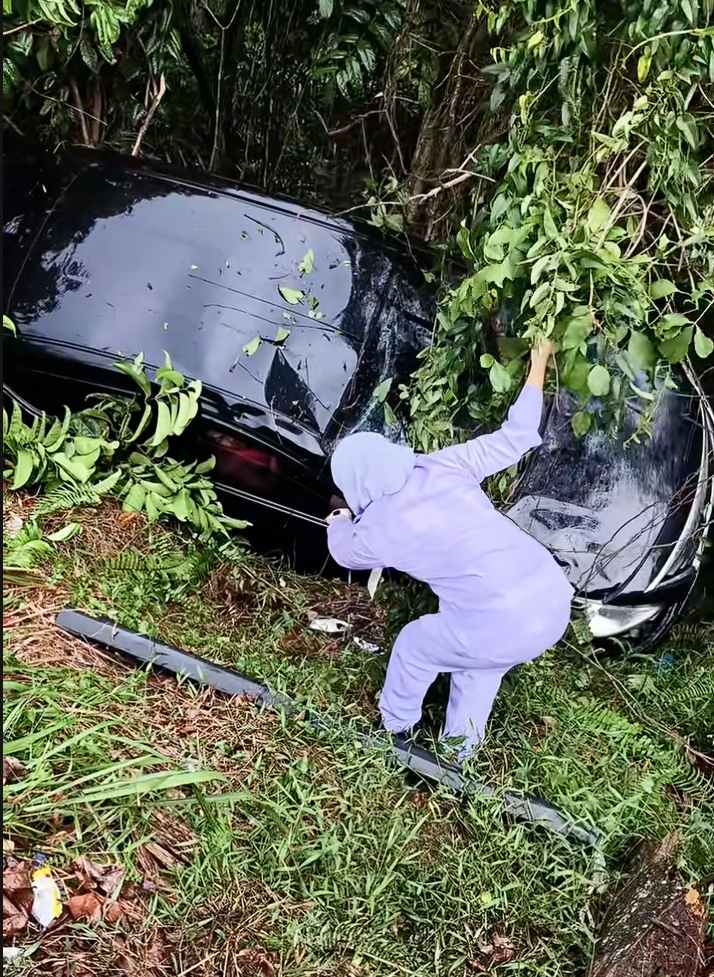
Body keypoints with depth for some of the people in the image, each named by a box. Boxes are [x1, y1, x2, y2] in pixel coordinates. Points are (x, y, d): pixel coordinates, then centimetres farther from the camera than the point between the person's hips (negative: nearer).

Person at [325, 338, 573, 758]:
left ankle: (396, 728, 50)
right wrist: (537, 371, 24)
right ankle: (458, 754, 50)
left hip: (498, 628, -5)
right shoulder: (444, 466, 4)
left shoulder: (374, 530, 0)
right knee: (480, 667, 32)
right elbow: (515, 438, 12)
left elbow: (345, 551, 26)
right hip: (554, 600, 5)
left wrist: (339, 522, 49)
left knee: (415, 647, 26)